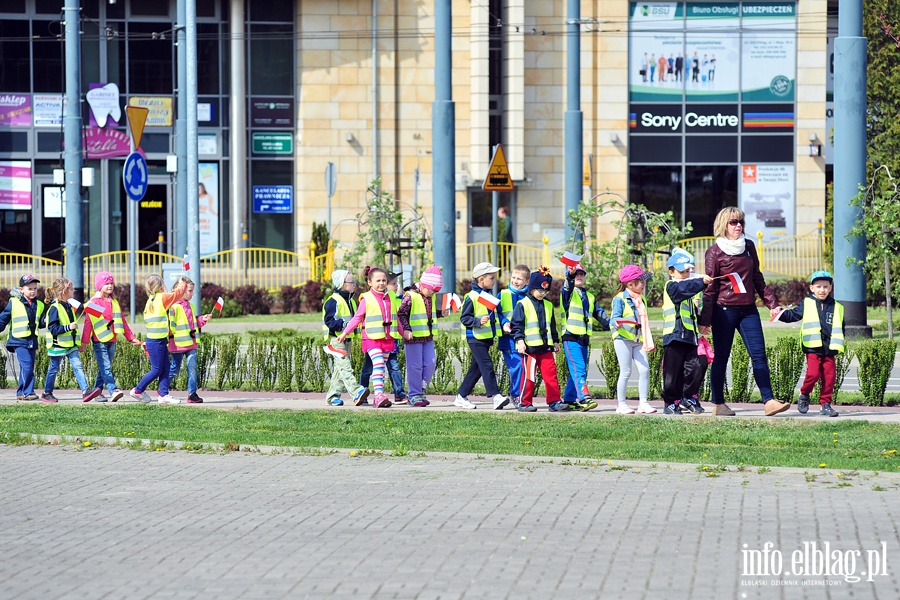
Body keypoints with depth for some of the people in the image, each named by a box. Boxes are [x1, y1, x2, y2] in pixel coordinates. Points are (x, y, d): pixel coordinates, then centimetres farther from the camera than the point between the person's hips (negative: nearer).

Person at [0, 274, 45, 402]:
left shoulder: (39, 305, 12)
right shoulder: (14, 303, -3)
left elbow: (41, 323, 19)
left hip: (32, 342, 5)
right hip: (19, 341, -5)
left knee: (26, 368, 8)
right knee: (27, 366, -17)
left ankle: (21, 393, 16)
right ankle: (28, 392, -14)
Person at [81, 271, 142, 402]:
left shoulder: (114, 302, 16)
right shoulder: (94, 302, -3)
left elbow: (122, 321, 20)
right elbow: (88, 322, -6)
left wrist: (131, 337, 17)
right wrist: (84, 341, -10)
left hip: (111, 341, 6)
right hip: (99, 341, -6)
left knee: (104, 368, 8)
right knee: (106, 367, -14)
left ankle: (97, 391, 16)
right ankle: (113, 391, -25)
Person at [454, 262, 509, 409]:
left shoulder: (489, 296, 15)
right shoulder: (472, 297, -12)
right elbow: (464, 318, -14)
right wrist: (478, 321, -26)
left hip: (487, 337, 9)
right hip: (475, 338, -9)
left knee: (476, 369, 11)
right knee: (487, 366, -15)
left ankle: (461, 397, 19)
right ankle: (495, 396, -21)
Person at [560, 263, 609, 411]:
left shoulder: (590, 297, 23)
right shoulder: (568, 292, 3)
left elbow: (599, 314, 27)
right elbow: (567, 286, -21)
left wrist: (610, 324, 13)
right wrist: (570, 274, -41)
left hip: (585, 339, 7)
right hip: (571, 337, -7)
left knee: (579, 371, 7)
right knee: (578, 369, -19)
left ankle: (569, 400, 15)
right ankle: (584, 398, -30)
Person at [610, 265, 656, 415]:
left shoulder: (641, 300, 18)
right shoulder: (620, 299, -6)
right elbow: (615, 317, -13)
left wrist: (650, 341, 26)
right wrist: (617, 323, -37)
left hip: (638, 340, 7)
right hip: (623, 338, -7)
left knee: (644, 369, -4)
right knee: (625, 371, -6)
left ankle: (643, 403, 1)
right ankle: (621, 404, 2)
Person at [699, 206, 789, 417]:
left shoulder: (749, 247, 12)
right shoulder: (715, 252, -2)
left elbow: (757, 279, 20)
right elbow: (710, 288, -3)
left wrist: (772, 303, 14)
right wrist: (705, 319, -5)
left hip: (748, 310, 4)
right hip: (724, 311, -4)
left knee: (759, 354, -5)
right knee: (721, 357, 2)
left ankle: (769, 401, -11)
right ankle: (718, 404, 12)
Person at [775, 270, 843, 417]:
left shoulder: (836, 307, 12)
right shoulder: (807, 304, 8)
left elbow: (840, 328, 17)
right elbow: (793, 315, 6)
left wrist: (838, 346, 8)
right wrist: (781, 314, -12)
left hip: (829, 350, 3)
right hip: (812, 348, -3)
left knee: (829, 376, -2)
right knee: (813, 373, -15)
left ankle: (826, 404, 8)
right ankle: (804, 395, 11)